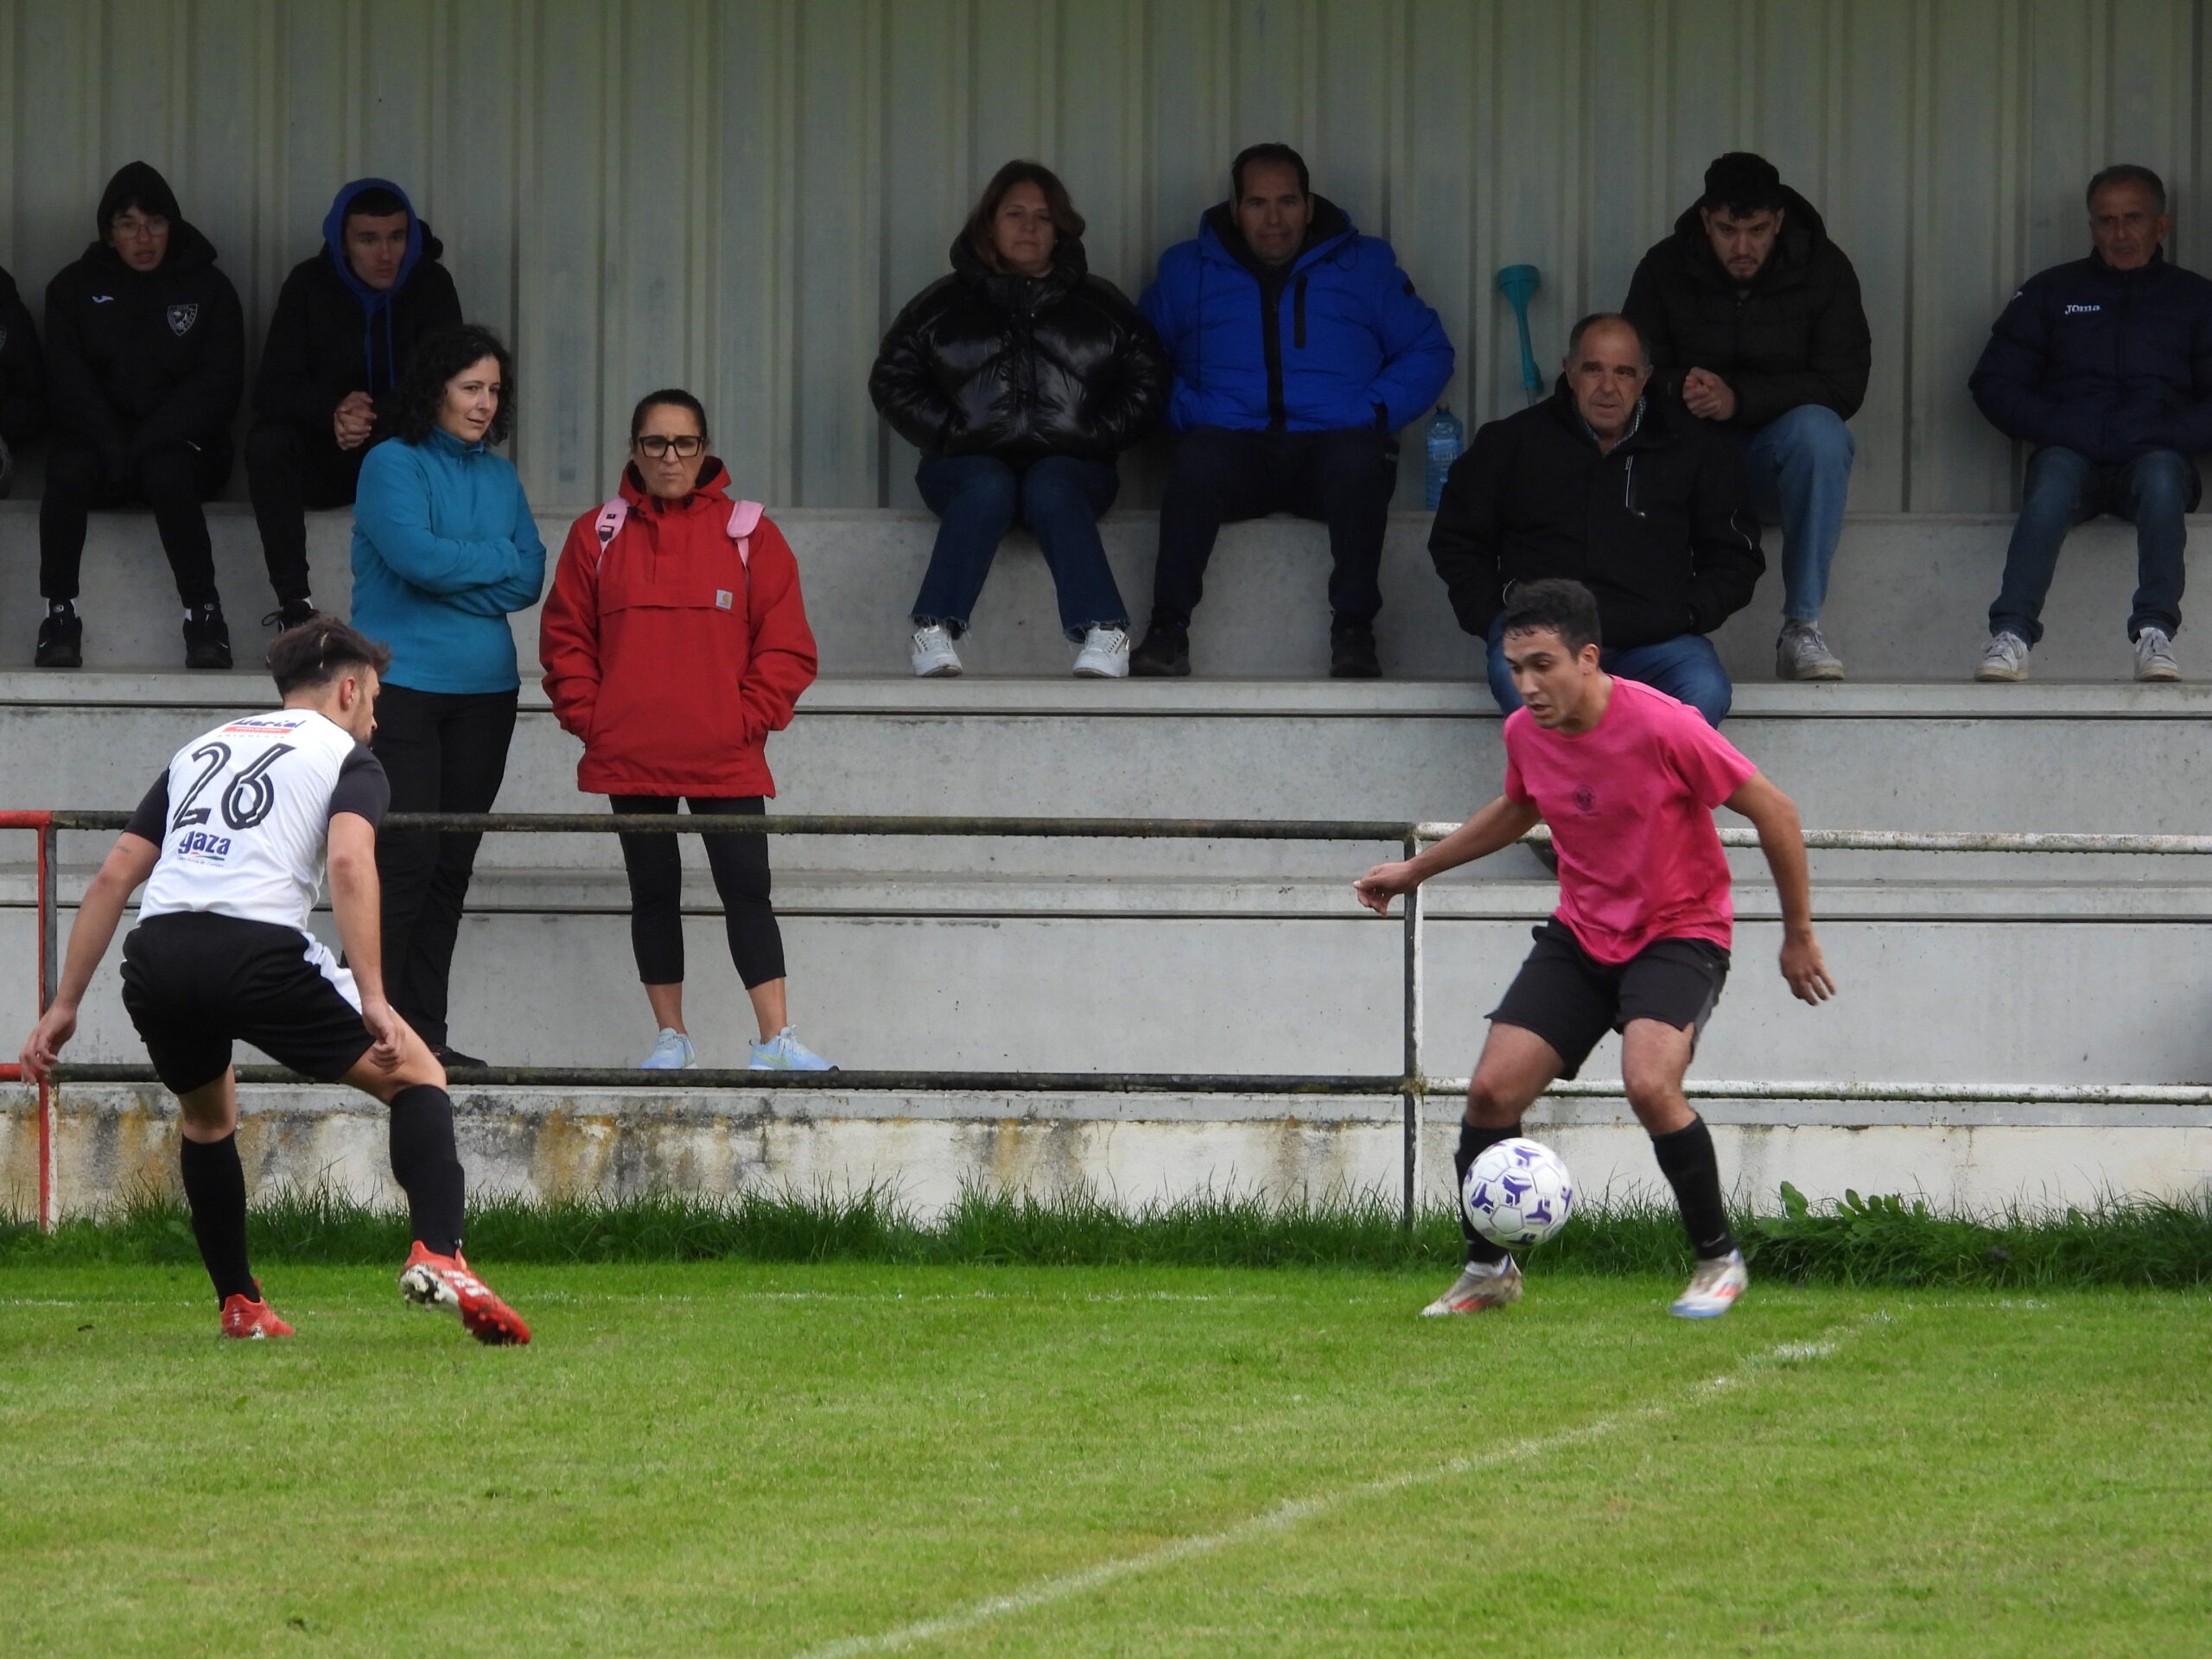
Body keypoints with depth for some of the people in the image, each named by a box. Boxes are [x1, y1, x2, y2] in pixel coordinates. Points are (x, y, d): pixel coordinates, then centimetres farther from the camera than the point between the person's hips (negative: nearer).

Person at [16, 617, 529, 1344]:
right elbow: (349, 861, -6)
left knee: (207, 1119, 32)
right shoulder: (347, 757, 14)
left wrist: (65, 1004, 25)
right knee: (418, 1078, 8)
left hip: (154, 958, 5)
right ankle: (435, 1253, -13)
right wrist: (373, 1001, -12)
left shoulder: (198, 752, 30)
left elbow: (114, 875, 23)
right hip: (258, 950, -5)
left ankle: (240, 1306, 31)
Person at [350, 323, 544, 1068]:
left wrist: (452, 575, -10)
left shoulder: (500, 478, 15)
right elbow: (416, 555, -17)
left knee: (451, 866, 6)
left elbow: (530, 580, 6)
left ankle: (424, 1030, 9)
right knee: (403, 859, -11)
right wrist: (496, 559, -4)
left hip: (484, 691, 6)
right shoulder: (393, 466, -3)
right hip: (402, 686, -6)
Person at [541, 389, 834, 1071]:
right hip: (629, 758, 2)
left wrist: (750, 719, -6)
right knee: (653, 892, 7)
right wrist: (589, 716, -2)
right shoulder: (598, 535, 7)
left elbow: (786, 646, 3)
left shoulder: (749, 535, 3)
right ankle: (671, 1036, 15)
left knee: (747, 889, -6)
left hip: (725, 759, -2)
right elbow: (564, 639, 9)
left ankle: (776, 1037, -6)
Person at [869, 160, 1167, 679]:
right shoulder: (945, 304, 15)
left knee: (1050, 489, -36)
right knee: (987, 488, -36)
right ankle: (935, 634, -47)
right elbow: (892, 381, 12)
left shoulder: (1099, 306, 16)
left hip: (1069, 465, 0)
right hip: (972, 460, 0)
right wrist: (949, 433, -2)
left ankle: (1104, 635, -50)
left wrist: (1093, 437, -2)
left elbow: (1146, 382, 13)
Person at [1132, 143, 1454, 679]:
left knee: (1360, 457, -37)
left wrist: (1374, 412, -2)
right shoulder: (1189, 270, 19)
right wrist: (1183, 410, -4)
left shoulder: (1365, 266, 17)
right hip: (1236, 447, 0)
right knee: (1198, 457, -36)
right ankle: (1167, 629, -36)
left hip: (1334, 439, 0)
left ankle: (1354, 628, -34)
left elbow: (1428, 352, 15)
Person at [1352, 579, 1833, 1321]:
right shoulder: (1524, 733, -4)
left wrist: (1798, 934, -6)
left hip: (1679, 932, -6)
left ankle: (1719, 1261, -10)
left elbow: (1772, 810, -13)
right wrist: (1416, 870, 24)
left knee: (1649, 1083, -30)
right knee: (1492, 1090, -7)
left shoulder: (1661, 727, -23)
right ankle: (1487, 1272, 14)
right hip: (1581, 932, 6)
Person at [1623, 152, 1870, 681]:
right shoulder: (1665, 269, 2)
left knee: (1819, 432, -36)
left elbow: (1844, 386, -10)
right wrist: (1682, 391, -27)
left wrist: (1740, 398, -24)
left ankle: (1802, 627, -32)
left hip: (1775, 462, 0)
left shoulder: (1823, 269, -2)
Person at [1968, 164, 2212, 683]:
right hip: (2071, 452, 0)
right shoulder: (2052, 291, 19)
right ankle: (2012, 632, -48)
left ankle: (2156, 632, -44)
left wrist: (2169, 436, -10)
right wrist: (2060, 429, -4)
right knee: (2053, 479, -35)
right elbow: (1993, 383, 13)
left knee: (2160, 477, -36)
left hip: (2155, 457, 0)